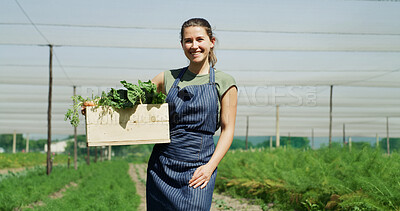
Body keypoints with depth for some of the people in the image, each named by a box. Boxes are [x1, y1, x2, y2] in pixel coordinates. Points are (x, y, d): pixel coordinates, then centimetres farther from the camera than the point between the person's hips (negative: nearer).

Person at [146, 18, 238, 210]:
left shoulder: (224, 83, 2)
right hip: (162, 163, 3)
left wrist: (210, 166, -11)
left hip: (198, 166, -3)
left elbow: (228, 130, 0)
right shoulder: (169, 78, 10)